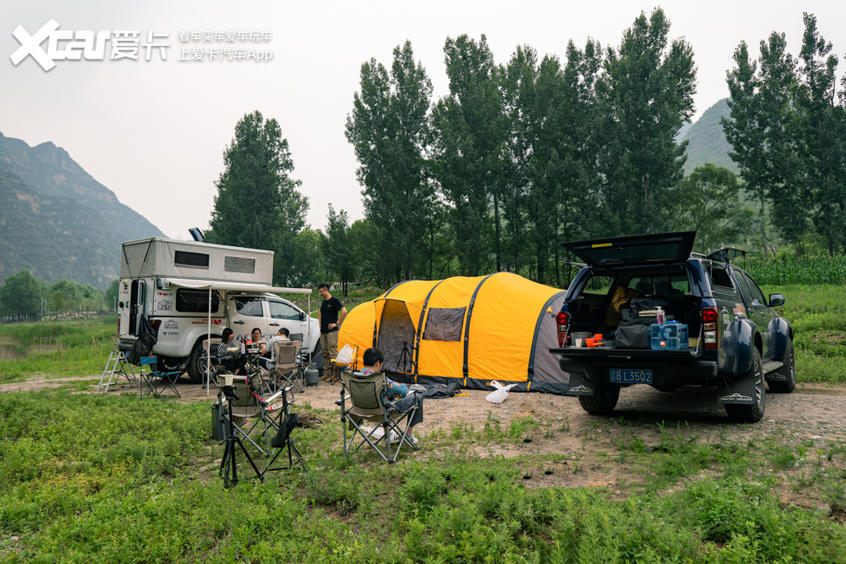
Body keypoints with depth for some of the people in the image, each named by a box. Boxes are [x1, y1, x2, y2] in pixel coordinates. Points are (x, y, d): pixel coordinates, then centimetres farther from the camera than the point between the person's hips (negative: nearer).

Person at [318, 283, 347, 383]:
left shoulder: (334, 301, -10)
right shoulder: (323, 302, 15)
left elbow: (344, 311, -20)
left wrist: (337, 323, -16)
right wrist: (320, 325, 19)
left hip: (332, 331, -8)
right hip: (323, 331, 8)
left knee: (333, 353, -9)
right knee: (325, 353, 11)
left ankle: (335, 374, -6)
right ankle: (327, 373, 18)